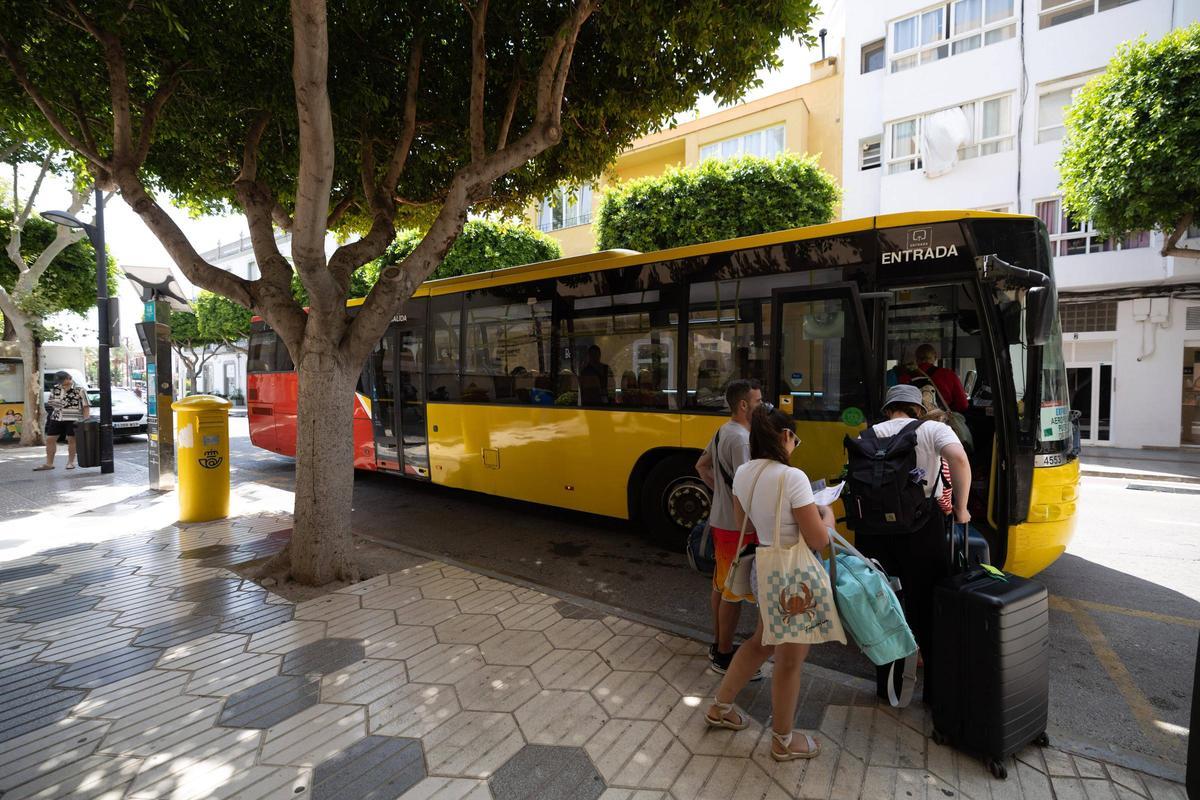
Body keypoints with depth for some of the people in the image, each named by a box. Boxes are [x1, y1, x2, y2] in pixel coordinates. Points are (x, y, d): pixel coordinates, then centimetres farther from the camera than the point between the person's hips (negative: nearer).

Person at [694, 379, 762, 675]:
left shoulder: (722, 431, 8)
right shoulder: (741, 439, -22)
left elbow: (702, 466, 18)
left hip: (720, 520, 10)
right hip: (737, 526, -10)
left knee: (721, 584, 19)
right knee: (734, 592, 4)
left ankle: (718, 645, 33)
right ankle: (724, 656, 17)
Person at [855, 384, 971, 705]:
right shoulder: (933, 429, 2)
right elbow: (959, 459, -17)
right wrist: (961, 508, -7)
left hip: (875, 527, 2)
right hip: (921, 525, -2)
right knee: (927, 607, 13)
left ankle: (887, 684, 28)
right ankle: (936, 687, 25)